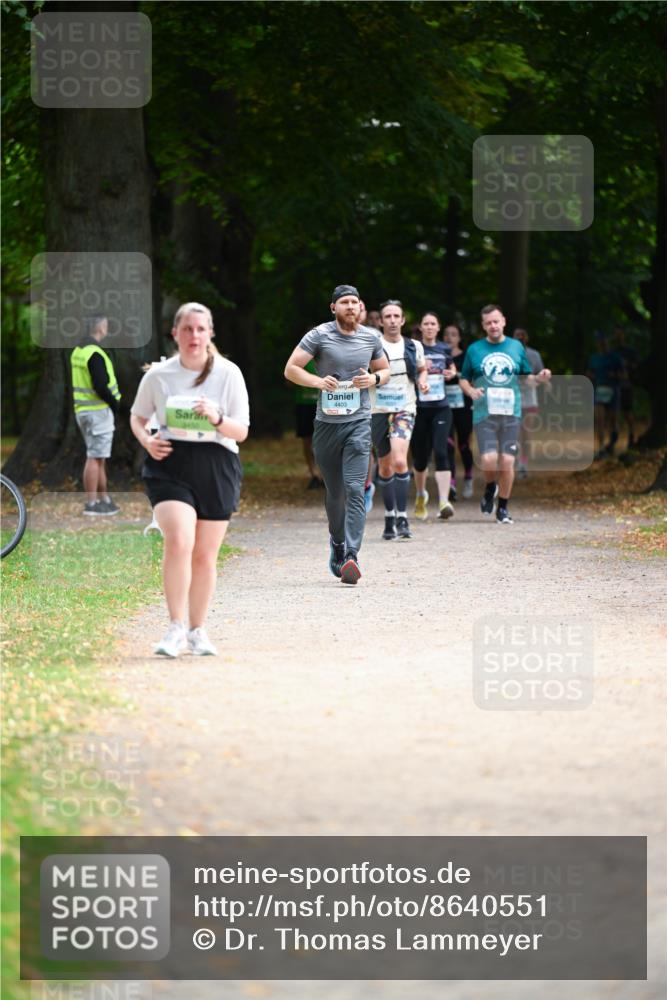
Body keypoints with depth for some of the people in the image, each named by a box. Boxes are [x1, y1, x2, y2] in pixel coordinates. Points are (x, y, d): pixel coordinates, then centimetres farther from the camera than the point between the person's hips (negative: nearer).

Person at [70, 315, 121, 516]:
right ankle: (91, 504, -5)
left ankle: (104, 499, 22)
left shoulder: (78, 351, 12)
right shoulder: (95, 354, -18)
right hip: (99, 410, -9)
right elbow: (100, 386, -24)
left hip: (83, 409, 9)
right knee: (95, 458, -6)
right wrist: (115, 403, -9)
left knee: (100, 458, 16)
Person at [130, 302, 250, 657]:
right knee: (178, 541, -22)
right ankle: (175, 628, -16)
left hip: (216, 467, 1)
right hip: (170, 464, -1)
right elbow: (137, 417, 18)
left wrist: (217, 419, -19)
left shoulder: (228, 374, 2)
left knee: (205, 555, 6)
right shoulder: (158, 375, 3)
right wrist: (147, 441, -3)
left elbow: (241, 431, 2)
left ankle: (197, 631, 22)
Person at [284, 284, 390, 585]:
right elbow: (291, 369, -2)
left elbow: (384, 370, 21)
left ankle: (351, 556, -21)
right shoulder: (319, 335, -2)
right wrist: (317, 381, -19)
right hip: (327, 422, 0)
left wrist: (374, 379, -3)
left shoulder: (371, 337, 7)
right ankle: (337, 542, 36)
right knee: (334, 491, 10)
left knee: (354, 489, -14)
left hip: (359, 422, 0)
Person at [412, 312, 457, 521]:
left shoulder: (445, 349, 8)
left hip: (441, 408, 1)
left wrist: (451, 373, 4)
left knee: (440, 451, -16)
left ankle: (444, 502, -23)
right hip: (419, 408, -1)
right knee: (420, 456, 8)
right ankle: (421, 495, 37)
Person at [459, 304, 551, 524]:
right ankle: (490, 488, 18)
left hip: (511, 413, 1)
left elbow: (527, 378, 18)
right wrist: (471, 391, -7)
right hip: (484, 413, -1)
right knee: (489, 460, -15)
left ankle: (503, 507, 10)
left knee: (507, 461, -4)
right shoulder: (475, 349, 7)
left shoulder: (516, 347, 11)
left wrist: (539, 378, -4)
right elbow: (463, 379, 14)